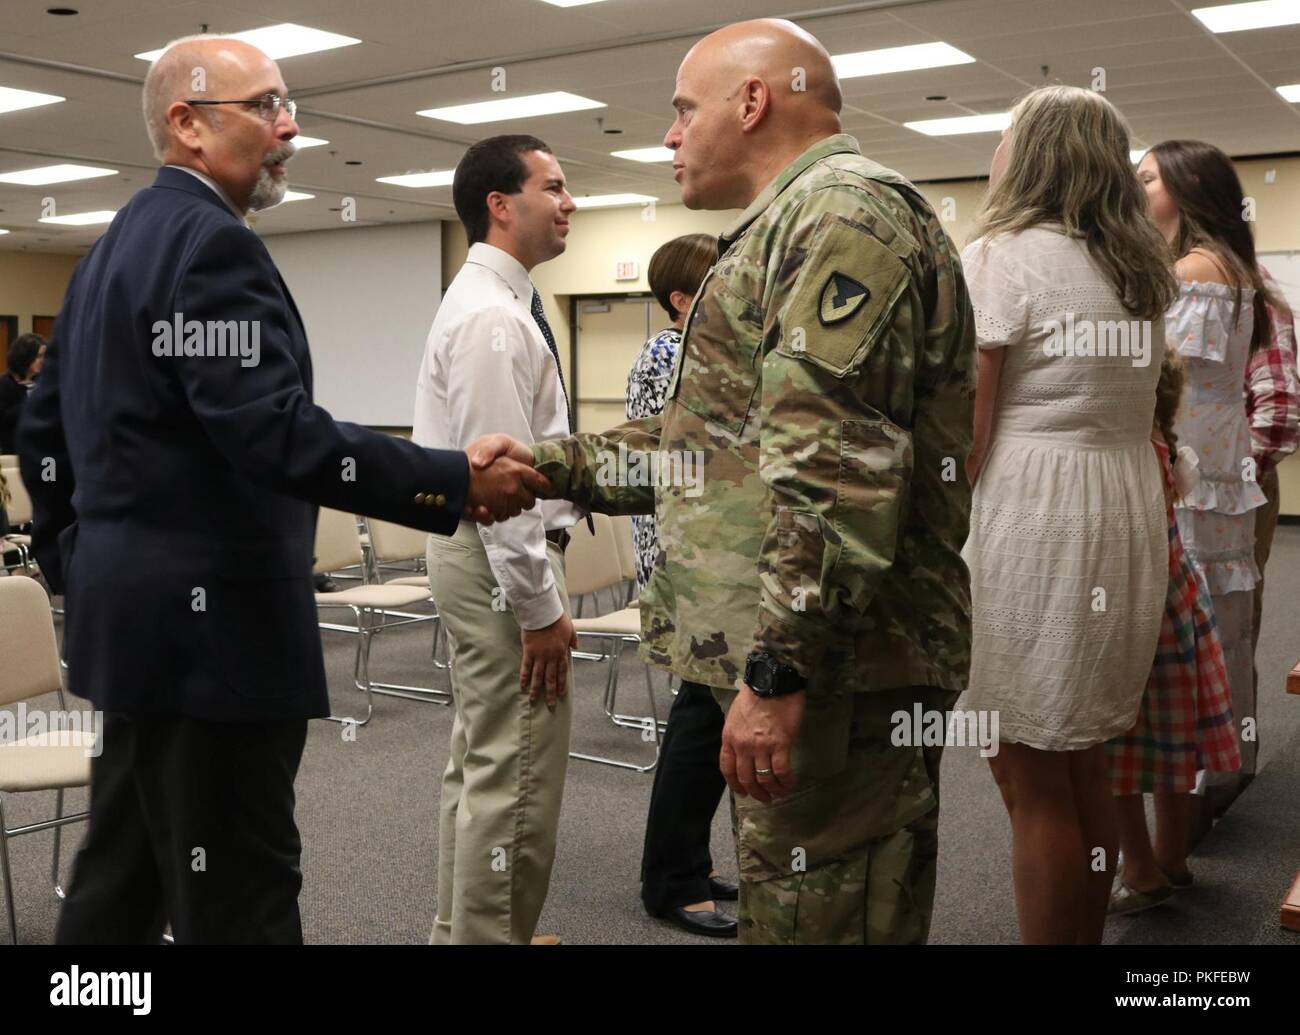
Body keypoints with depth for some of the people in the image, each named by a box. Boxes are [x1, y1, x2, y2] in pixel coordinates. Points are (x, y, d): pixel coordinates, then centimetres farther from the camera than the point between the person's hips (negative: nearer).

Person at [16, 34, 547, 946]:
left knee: (123, 882, 18)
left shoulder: (116, 246, 17)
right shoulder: (211, 242, -14)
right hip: (207, 623, -10)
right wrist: (456, 485, -24)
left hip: (138, 613, 10)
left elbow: (45, 428, 21)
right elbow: (272, 431, -25)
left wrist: (76, 571, 25)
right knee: (238, 898, -3)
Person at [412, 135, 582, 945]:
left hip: (490, 551, 11)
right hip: (500, 558, -11)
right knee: (516, 777, -3)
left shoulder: (497, 302, 15)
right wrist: (539, 605, -21)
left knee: (483, 762, 19)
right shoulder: (492, 314, -18)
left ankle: (464, 930, 32)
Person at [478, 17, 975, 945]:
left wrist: (780, 668, -24)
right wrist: (549, 465, 21)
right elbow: (720, 444, 26)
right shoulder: (793, 227, 23)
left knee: (816, 917, -2)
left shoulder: (843, 210, -11)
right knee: (799, 906, 19)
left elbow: (838, 465, -23)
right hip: (813, 660, 10)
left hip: (832, 667, -10)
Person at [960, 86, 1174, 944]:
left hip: (1031, 522, -8)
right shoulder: (1140, 272, 15)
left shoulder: (1002, 256, -9)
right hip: (1130, 520, 8)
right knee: (1083, 762, 17)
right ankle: (1087, 935, 29)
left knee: (1034, 781, 1)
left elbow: (962, 439, -13)